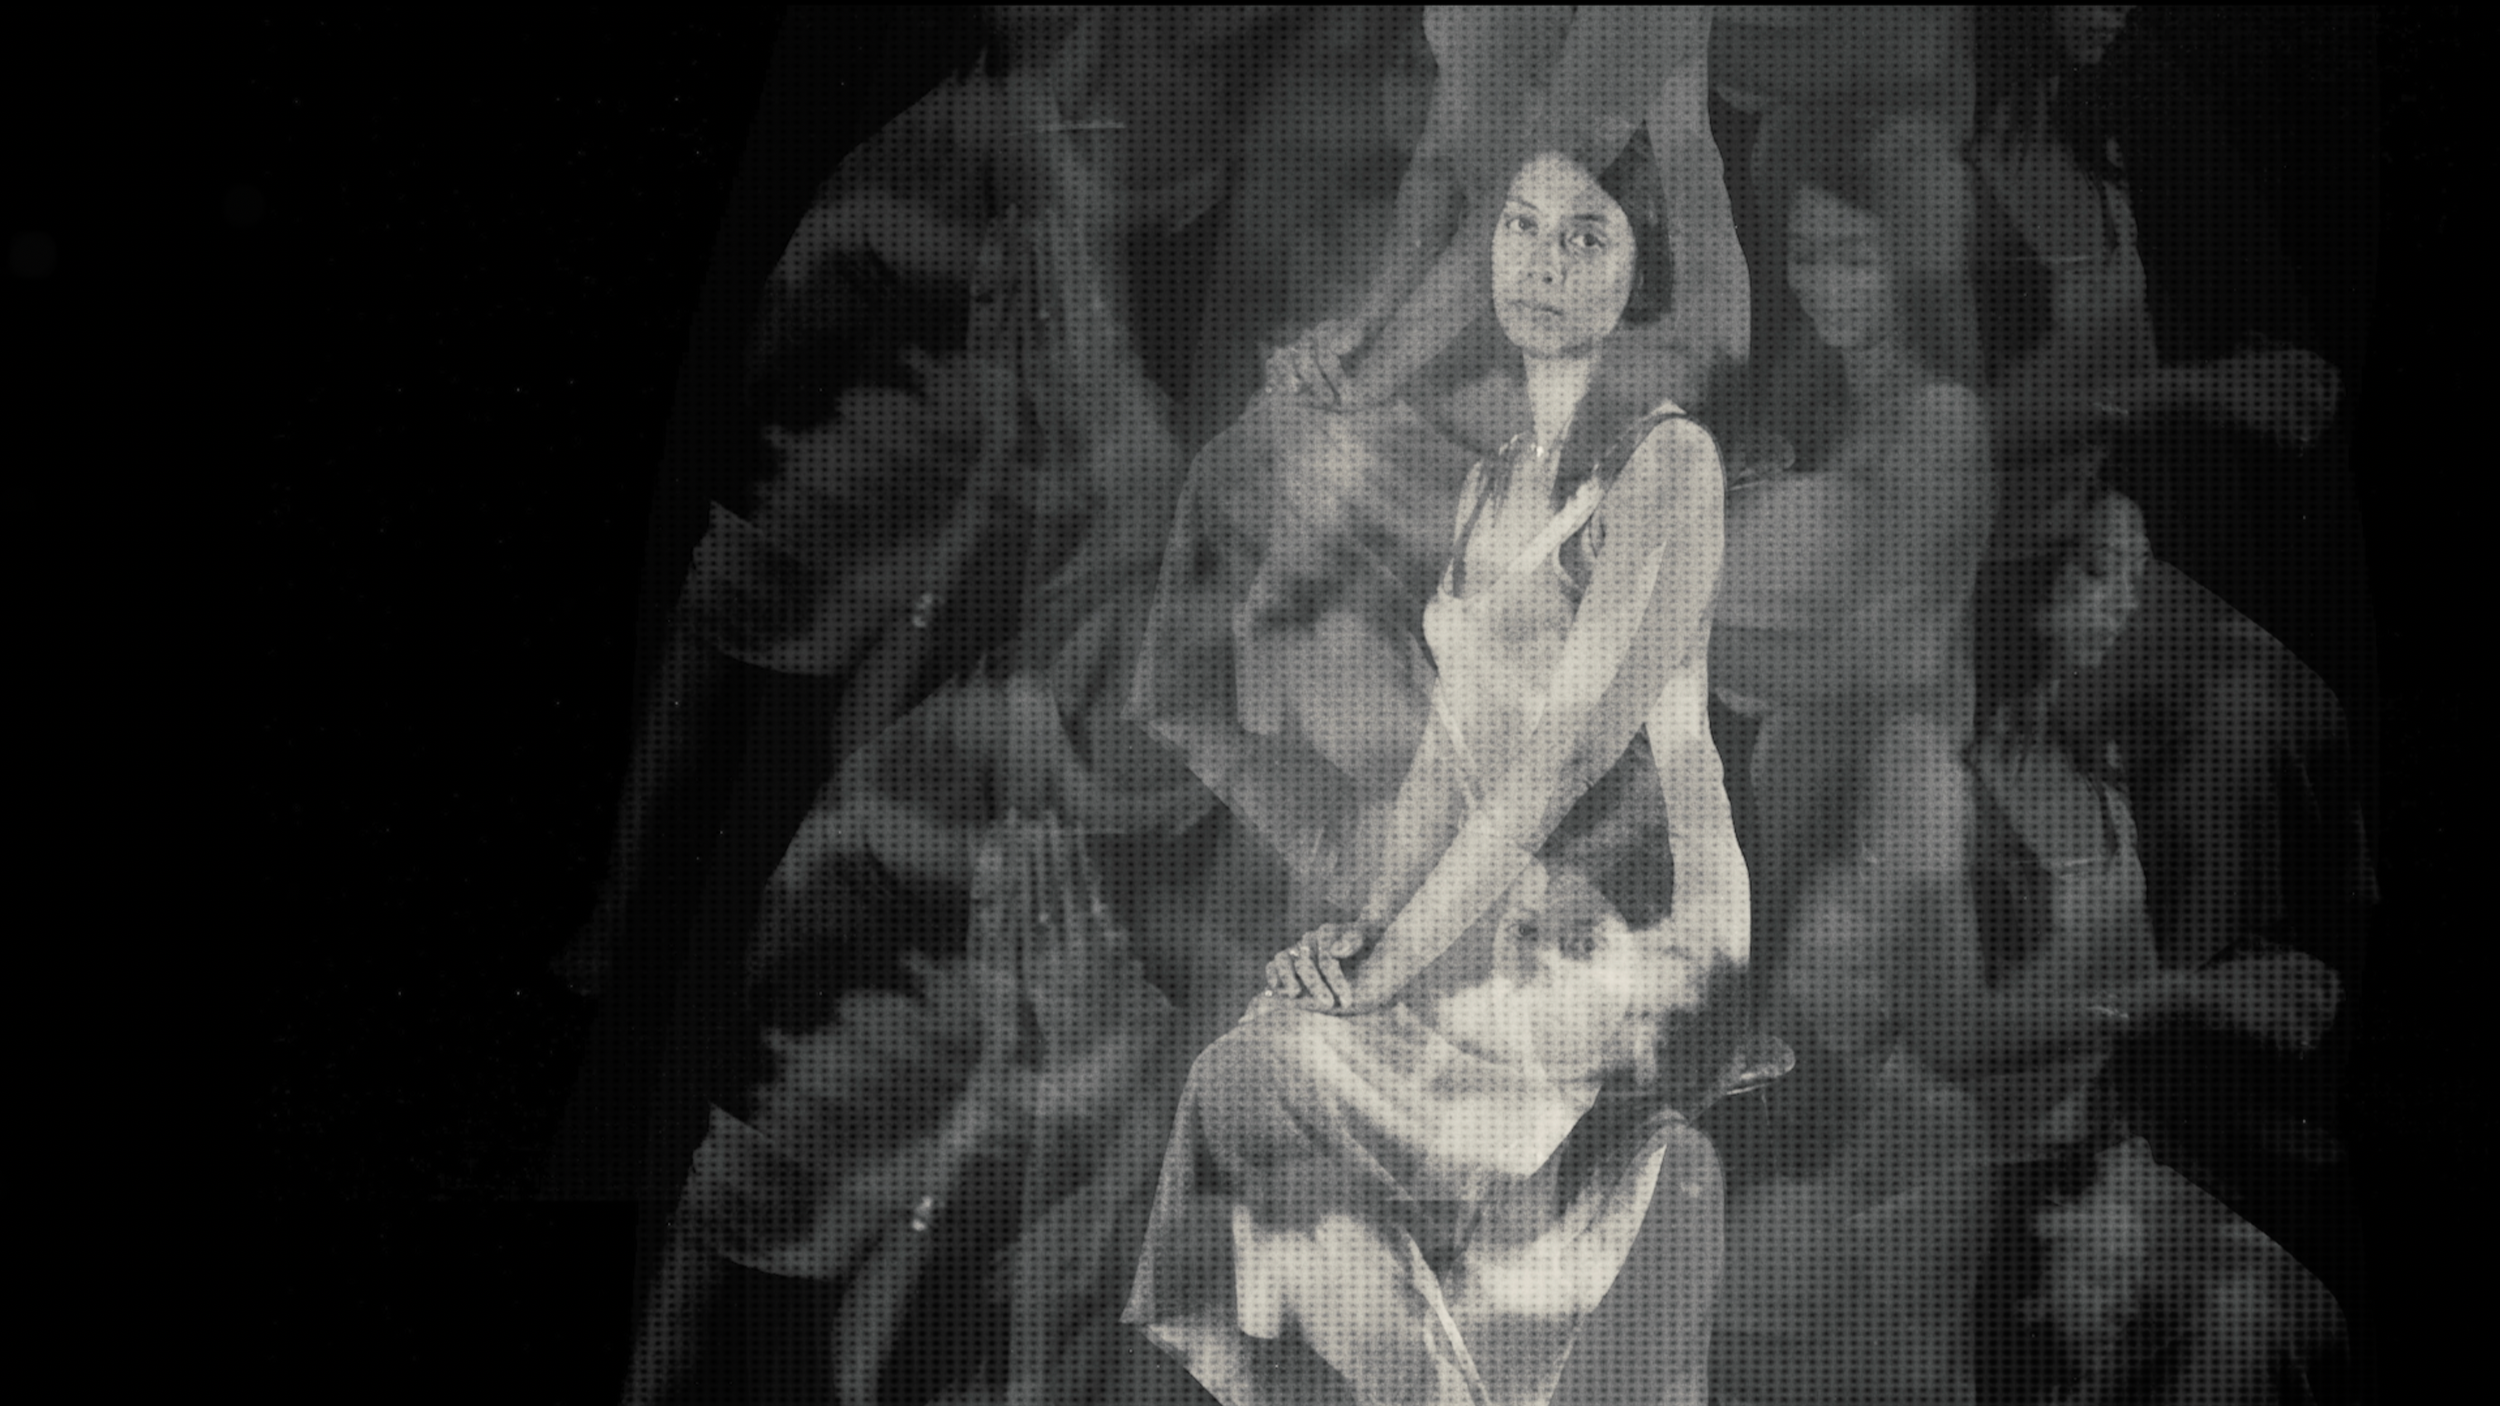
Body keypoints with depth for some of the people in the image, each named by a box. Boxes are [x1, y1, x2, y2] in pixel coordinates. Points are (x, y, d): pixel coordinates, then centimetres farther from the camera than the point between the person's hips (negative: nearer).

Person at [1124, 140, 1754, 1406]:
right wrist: (1365, 925, -2)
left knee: (1258, 1075, -20)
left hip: (1637, 947, -7)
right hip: (1500, 943, 7)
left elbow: (1572, 742, -15)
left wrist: (1393, 959, -17)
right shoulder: (1491, 484, 17)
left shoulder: (1668, 461, -8)